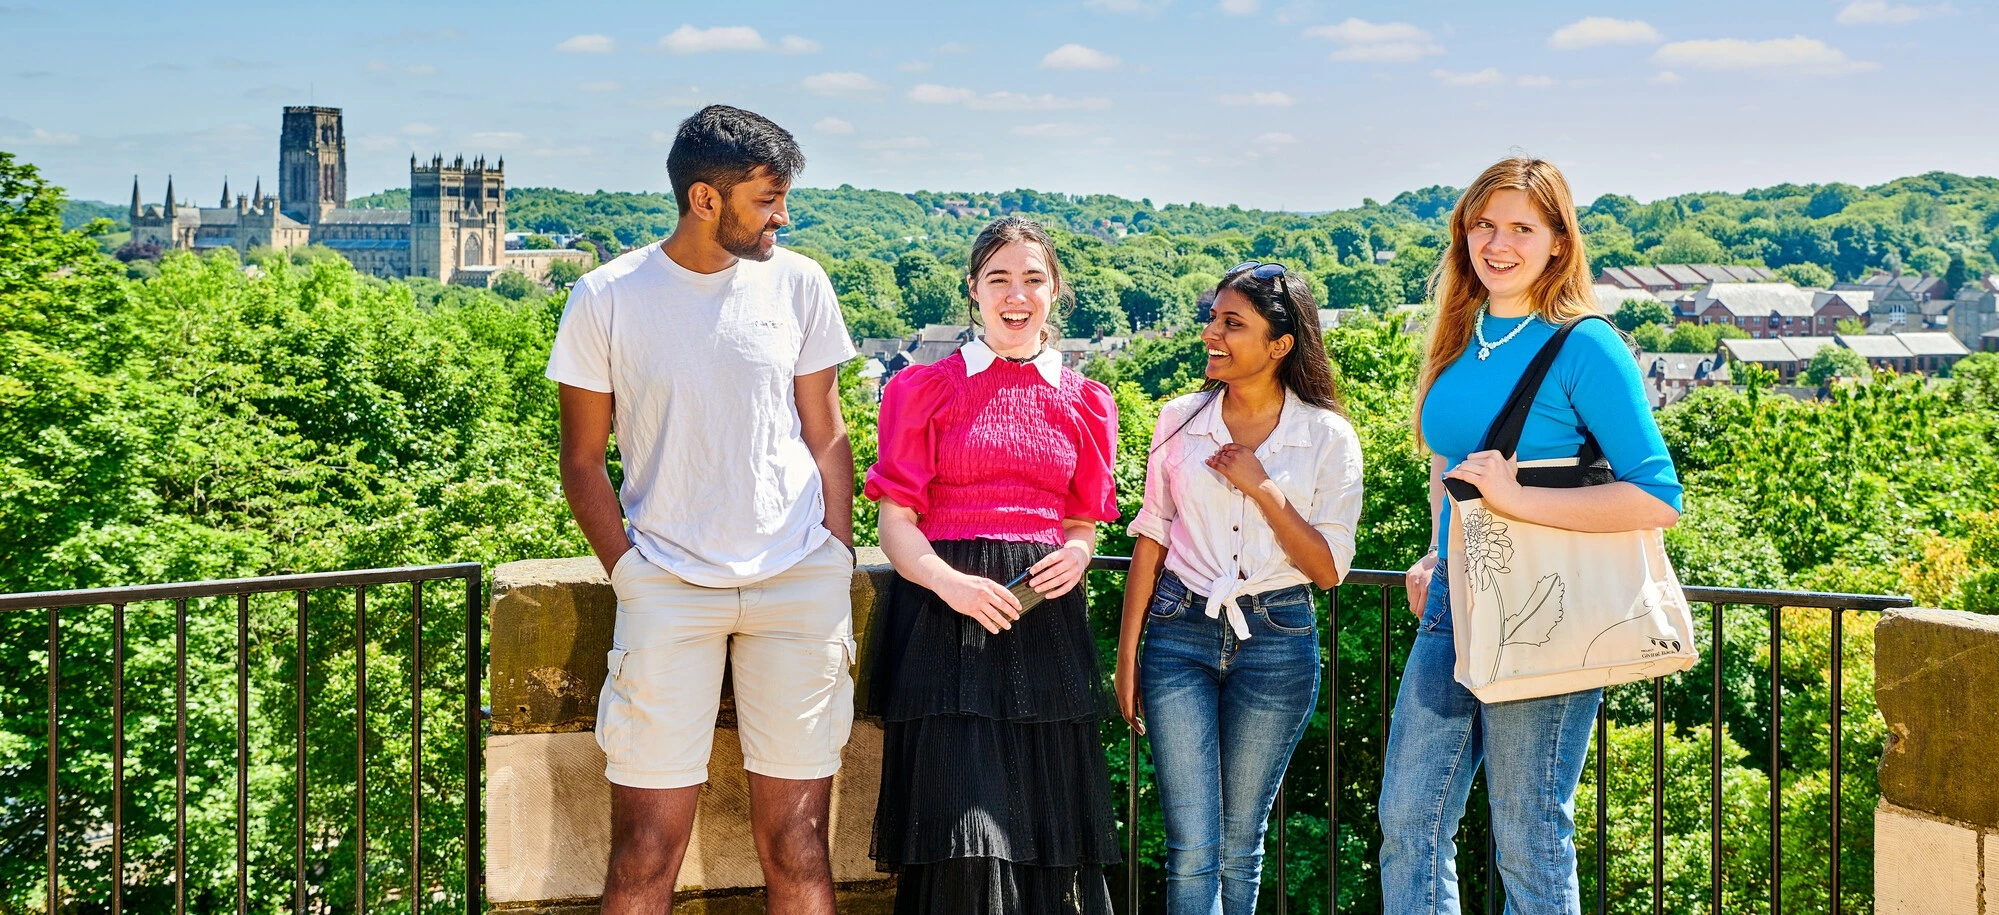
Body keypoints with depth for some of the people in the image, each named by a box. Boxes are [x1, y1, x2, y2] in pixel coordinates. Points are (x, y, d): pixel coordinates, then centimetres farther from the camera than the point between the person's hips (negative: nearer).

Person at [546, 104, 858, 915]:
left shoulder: (797, 284, 5)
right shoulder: (606, 298, 0)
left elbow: (827, 439, 10)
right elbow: (582, 461, 5)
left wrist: (838, 570, 4)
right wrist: (629, 571, -5)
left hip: (800, 585, 2)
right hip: (668, 589, -1)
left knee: (795, 841, 4)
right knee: (645, 848, -3)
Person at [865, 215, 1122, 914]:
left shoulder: (1085, 404, 13)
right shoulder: (925, 390, 5)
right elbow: (897, 521, 1)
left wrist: (1076, 557, -6)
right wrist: (948, 581, -18)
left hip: (1047, 616, 3)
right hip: (946, 611, -3)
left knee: (1051, 832, 2)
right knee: (960, 840, -10)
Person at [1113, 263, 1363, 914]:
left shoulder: (1328, 438, -3)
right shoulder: (1181, 420, 3)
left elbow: (1327, 569, -5)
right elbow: (1150, 539, 7)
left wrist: (1262, 487, -15)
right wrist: (1127, 653, 4)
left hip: (1276, 641, -1)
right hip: (1181, 634, 1)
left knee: (1240, 844, 9)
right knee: (1192, 849, -5)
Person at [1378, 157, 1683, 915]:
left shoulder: (1584, 348, -12)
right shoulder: (1459, 339, 9)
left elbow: (1658, 498, -18)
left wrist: (1517, 499, -23)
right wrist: (1435, 555, 10)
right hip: (1452, 607, 7)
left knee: (1530, 844, 3)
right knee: (1408, 825, 10)